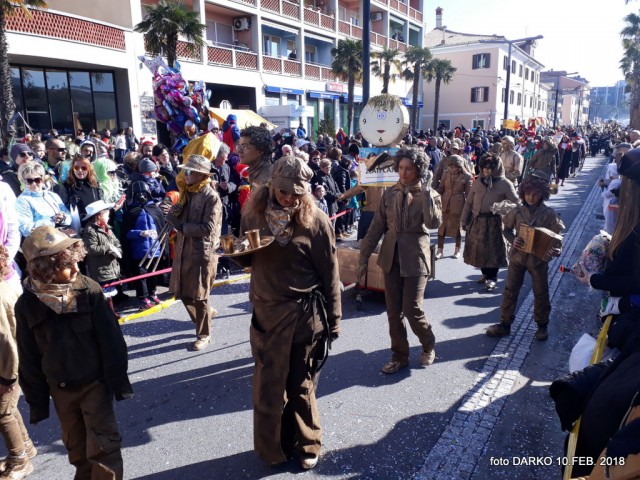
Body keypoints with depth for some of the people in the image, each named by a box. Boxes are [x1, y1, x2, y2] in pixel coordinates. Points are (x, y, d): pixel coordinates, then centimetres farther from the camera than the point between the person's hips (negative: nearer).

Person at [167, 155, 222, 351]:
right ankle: (206, 313, 40)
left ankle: (203, 335, 22)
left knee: (199, 296, 4)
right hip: (183, 249, 7)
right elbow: (179, 217, 12)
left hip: (202, 252, -7)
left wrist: (182, 226, -17)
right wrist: (173, 213, -10)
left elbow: (208, 228, -20)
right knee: (182, 292, 14)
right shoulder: (187, 193, 9)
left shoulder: (212, 197, -14)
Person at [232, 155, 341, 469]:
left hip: (304, 314, -3)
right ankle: (273, 446, 34)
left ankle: (307, 444, 34)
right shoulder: (253, 214, 1)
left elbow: (329, 274, -5)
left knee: (300, 384, 11)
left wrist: (333, 319, -2)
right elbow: (249, 260, 12)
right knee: (267, 384, 12)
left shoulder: (315, 221, -10)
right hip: (266, 311, 4)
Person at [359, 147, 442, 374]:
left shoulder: (429, 195, -4)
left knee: (412, 310, -3)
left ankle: (428, 345, 27)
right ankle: (399, 355, 25)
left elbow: (434, 223, -22)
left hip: (415, 258, -3)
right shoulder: (389, 193, 5)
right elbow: (376, 228, 5)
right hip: (391, 257, 4)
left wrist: (425, 195, -27)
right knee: (393, 311, 8)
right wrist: (363, 258, 2)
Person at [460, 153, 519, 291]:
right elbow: (469, 202, 13)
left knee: (493, 249, 0)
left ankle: (492, 278, 12)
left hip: (494, 222, -4)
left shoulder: (505, 184, -3)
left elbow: (516, 203, -5)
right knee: (479, 248, 10)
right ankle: (485, 273, 27)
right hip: (477, 220, 4)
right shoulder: (478, 182, 10)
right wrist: (463, 219, 11)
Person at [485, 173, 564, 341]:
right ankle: (505, 324, 22)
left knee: (541, 294, 12)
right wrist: (513, 240, -15)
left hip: (539, 259, -2)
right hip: (517, 256, 2)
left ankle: (542, 325, 32)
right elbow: (507, 229, 6)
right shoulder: (517, 211, -5)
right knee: (510, 291, 9)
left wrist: (557, 250, -28)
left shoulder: (549, 214, -11)